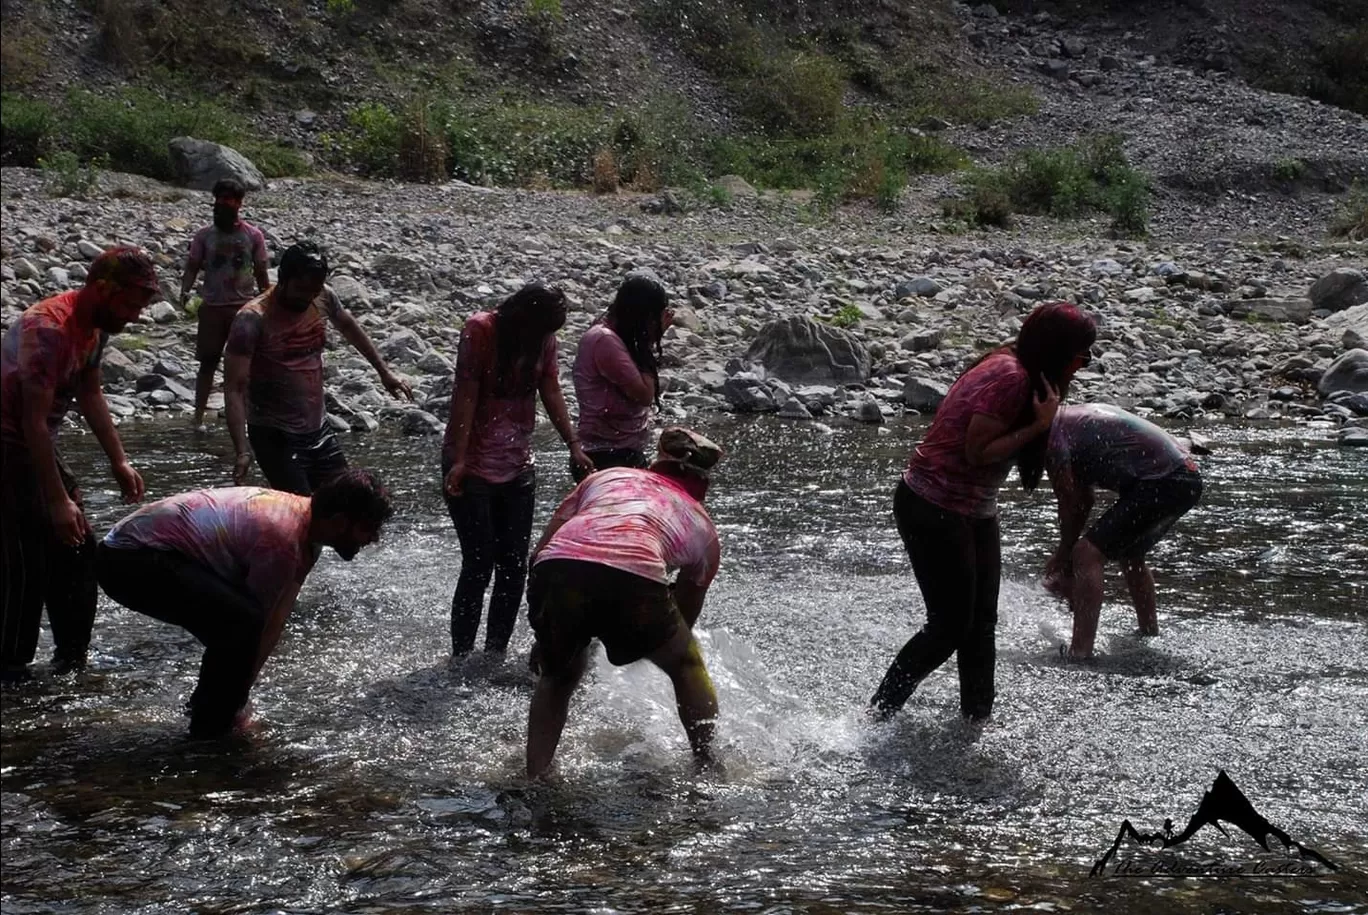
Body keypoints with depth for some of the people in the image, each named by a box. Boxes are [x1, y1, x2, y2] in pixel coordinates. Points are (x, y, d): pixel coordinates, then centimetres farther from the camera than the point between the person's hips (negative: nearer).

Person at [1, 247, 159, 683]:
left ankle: (72, 659, 19)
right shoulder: (48, 329, -28)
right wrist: (58, 500, -27)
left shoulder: (95, 325, 0)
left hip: (36, 446, 10)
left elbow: (90, 394, 15)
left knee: (76, 552, 11)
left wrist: (119, 462, 11)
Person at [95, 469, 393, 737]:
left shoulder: (307, 525, 5)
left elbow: (277, 617, 5)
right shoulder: (282, 537, -24)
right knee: (241, 622, -23)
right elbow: (262, 625, -15)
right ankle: (209, 733, -8)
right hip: (131, 560, -10)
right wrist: (239, 706, -4)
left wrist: (241, 690, 3)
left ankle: (207, 707, 24)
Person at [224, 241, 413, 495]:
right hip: (275, 436, -7)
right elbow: (235, 389, -23)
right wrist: (242, 451, -32)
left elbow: (349, 328, 23)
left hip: (317, 429, 7)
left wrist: (384, 371, 28)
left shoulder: (324, 299, -1)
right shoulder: (252, 320, -20)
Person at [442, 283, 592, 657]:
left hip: (518, 468, 6)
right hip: (472, 467, -6)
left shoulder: (544, 339, 1)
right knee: (479, 565, -8)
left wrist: (574, 446, -5)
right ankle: (461, 658, 1)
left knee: (515, 567, 5)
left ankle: (496, 655, 15)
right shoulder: (480, 330, -15)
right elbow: (466, 395, -18)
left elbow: (551, 392, 4)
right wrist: (459, 460, -22)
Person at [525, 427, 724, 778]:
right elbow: (687, 612, 42)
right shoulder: (703, 527, 33)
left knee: (558, 676, 30)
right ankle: (707, 764, 26)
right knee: (687, 666, 28)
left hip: (557, 568, 2)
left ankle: (534, 777, 24)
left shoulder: (606, 476, 36)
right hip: (633, 575, -2)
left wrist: (547, 637, 36)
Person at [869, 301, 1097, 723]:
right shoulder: (1009, 377, -22)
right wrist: (1039, 425, -22)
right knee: (951, 626, -4)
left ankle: (977, 721, 20)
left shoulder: (1016, 372, 9)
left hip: (975, 513, 10)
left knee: (981, 627, 12)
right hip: (934, 510, -10)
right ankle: (877, 717, 6)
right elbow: (977, 452, -24)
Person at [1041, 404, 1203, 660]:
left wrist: (1063, 557, 13)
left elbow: (1071, 506, -2)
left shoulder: (1052, 434, -8)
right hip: (1186, 479, 10)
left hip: (1161, 484, -10)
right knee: (1131, 556, 30)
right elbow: (1083, 500, 24)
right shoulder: (1073, 417, 22)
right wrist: (1064, 556, 24)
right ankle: (1150, 636, 45)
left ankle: (1080, 653, -16)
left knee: (1087, 554, -13)